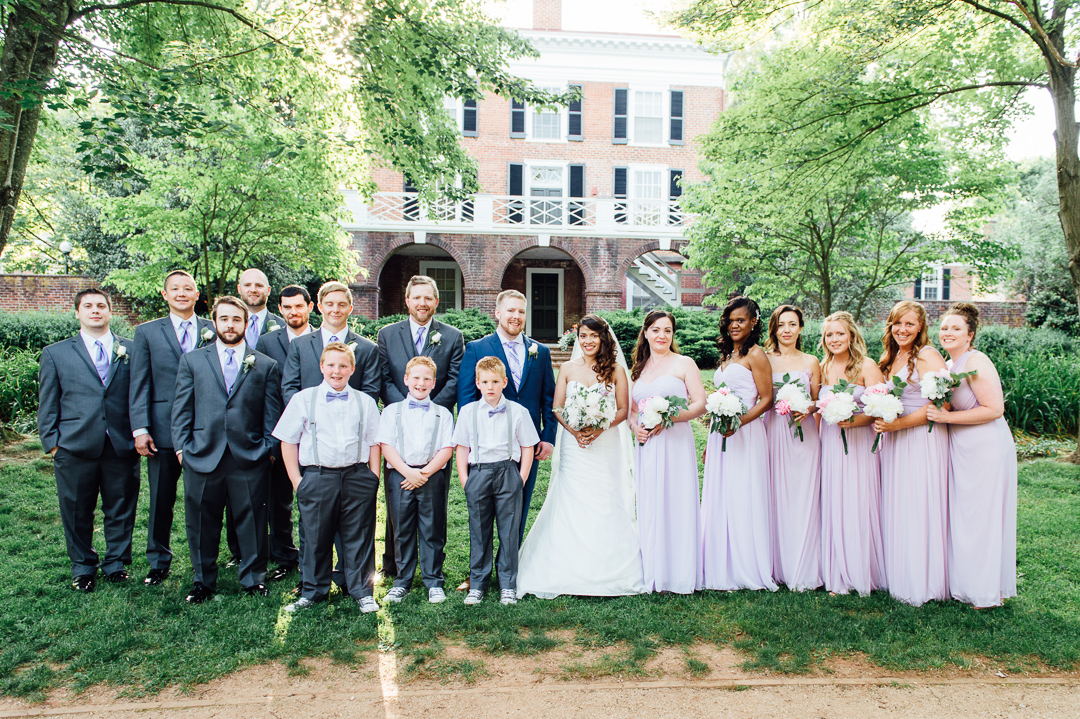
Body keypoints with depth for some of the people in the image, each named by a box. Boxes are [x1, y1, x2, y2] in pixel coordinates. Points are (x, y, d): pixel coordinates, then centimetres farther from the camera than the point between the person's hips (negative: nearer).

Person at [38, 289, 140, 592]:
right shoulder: (55, 353, 9)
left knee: (120, 509, 9)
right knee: (77, 512, 9)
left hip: (122, 446, 0)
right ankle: (82, 567, 27)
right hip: (75, 449, 0)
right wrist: (52, 442, 0)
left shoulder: (131, 350, 9)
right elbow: (47, 404, 8)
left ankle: (116, 563, 26)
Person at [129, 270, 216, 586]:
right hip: (163, 429, 0)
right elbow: (139, 384, 4)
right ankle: (159, 561, 26)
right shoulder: (147, 332, 7)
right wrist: (140, 429, -4)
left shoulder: (214, 330, 6)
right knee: (161, 500, 9)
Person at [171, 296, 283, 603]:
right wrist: (182, 446, 1)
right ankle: (203, 581, 27)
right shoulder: (192, 361, 11)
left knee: (252, 521, 6)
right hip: (202, 457, 1)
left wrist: (268, 449, -1)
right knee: (202, 523, 10)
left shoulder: (265, 365, 8)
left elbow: (272, 414, 7)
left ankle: (254, 579, 22)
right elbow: (182, 408, 8)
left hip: (250, 458, -1)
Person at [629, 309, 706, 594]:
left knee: (675, 503, -4)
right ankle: (652, 575, 14)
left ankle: (678, 574, 6)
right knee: (649, 507, 5)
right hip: (646, 445, 5)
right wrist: (635, 427, -1)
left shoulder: (684, 364, 2)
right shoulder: (639, 369, 16)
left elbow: (700, 404, -5)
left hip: (675, 442, -4)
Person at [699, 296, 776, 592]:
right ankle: (724, 569, 19)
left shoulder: (756, 355, -6)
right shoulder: (726, 356, 17)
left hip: (746, 435, -8)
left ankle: (748, 570, 10)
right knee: (719, 500, 9)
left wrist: (738, 422, -23)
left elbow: (766, 400, -10)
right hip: (720, 436, 8)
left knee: (743, 500, -2)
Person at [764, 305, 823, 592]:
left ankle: (801, 571, 9)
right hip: (772, 432, 0)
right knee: (774, 499, 1)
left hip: (804, 435, 0)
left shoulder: (811, 362, 9)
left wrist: (807, 410, -9)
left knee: (802, 500, -1)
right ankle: (776, 568, 12)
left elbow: (817, 401, 10)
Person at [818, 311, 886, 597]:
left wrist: (853, 421, -25)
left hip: (859, 444, -4)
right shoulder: (823, 368, 11)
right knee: (833, 507, 5)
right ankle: (839, 577, 15)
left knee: (859, 506, -2)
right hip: (830, 445, 4)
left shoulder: (866, 366, -4)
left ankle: (863, 575, 14)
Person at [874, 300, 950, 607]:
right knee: (894, 509, 10)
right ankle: (898, 578, 20)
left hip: (923, 440, -8)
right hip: (894, 441, 8)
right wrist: (881, 421, 7)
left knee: (919, 509, -3)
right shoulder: (889, 359, 14)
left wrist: (898, 424, -20)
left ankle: (923, 584, 10)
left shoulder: (928, 356, -10)